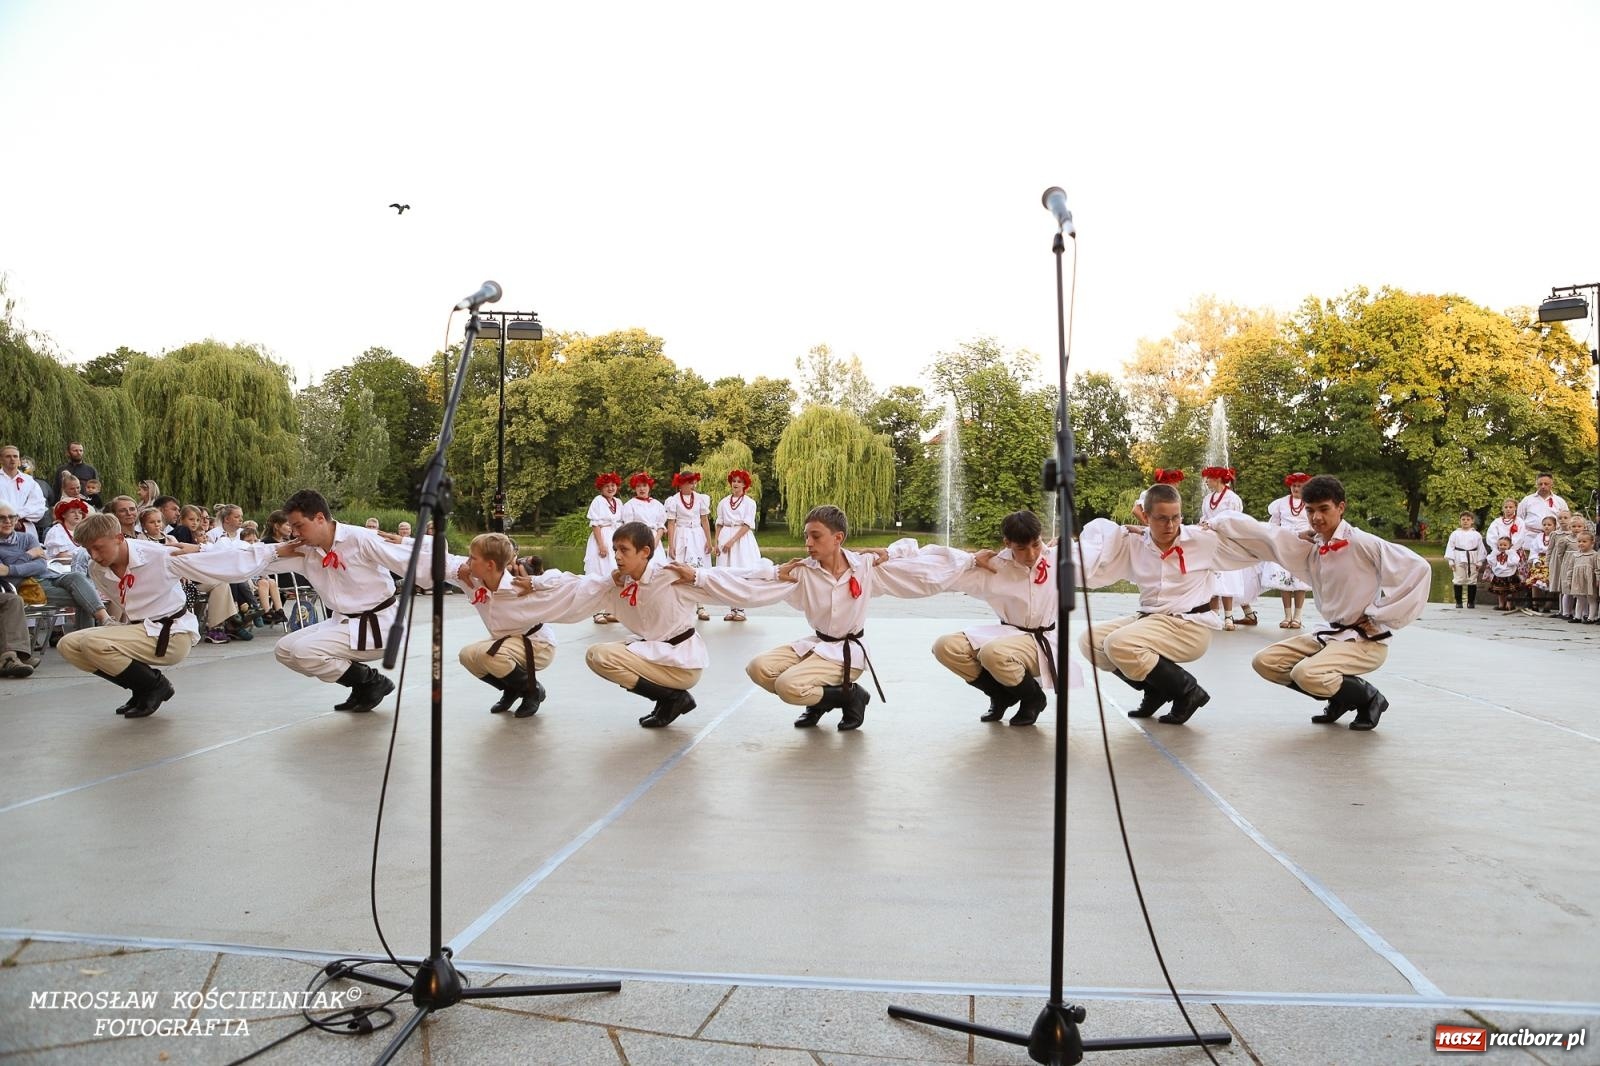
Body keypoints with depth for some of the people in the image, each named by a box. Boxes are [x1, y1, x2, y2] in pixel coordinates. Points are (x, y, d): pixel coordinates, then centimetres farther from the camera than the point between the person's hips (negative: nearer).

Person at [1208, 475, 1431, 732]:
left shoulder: (1362, 543, -15)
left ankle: (1369, 698, 0)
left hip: (1366, 640, -7)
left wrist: (1378, 616, -15)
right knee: (1265, 662, 1)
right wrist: (1216, 523, -9)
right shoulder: (1311, 547, 4)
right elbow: (1263, 535, 3)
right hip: (1330, 634, 8)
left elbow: (1419, 569, -20)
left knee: (1306, 673, -30)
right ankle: (1341, 697, 13)